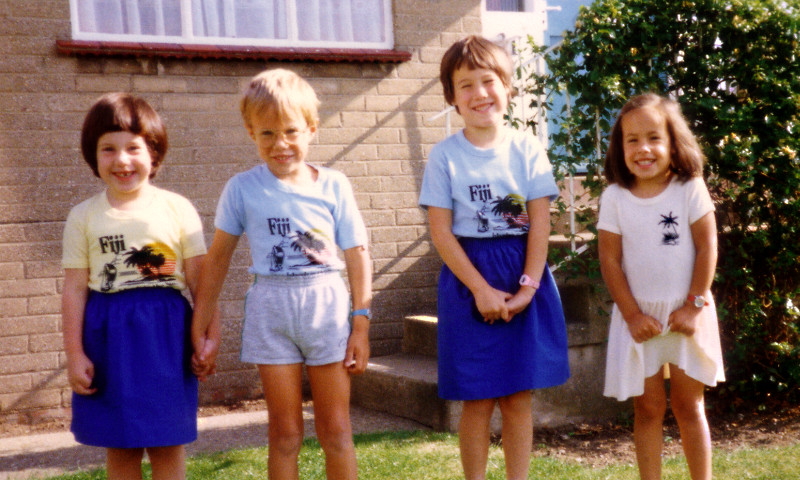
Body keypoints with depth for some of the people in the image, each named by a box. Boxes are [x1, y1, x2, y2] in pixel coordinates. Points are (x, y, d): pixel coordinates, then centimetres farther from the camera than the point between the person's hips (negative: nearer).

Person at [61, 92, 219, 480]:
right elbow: (75, 289, 3)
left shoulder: (177, 208, 0)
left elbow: (199, 277, 2)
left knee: (167, 444, 4)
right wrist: (75, 354, 1)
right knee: (119, 447, 9)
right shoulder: (84, 216, 3)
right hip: (108, 336, 1)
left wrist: (211, 334, 0)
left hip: (165, 333, -1)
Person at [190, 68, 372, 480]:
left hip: (326, 306, 0)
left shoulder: (333, 185, -1)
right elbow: (217, 258, 6)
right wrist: (199, 325, 6)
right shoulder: (243, 189, -1)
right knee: (284, 433, 8)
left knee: (336, 430, 7)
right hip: (271, 310, 0)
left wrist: (361, 324, -2)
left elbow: (357, 255, 1)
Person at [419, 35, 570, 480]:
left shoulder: (528, 148, 1)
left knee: (519, 397, 6)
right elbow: (442, 232, -6)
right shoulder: (445, 155, -3)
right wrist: (481, 290, -12)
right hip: (468, 278, -1)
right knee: (478, 399, 2)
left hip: (525, 279, 1)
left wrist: (528, 286, -12)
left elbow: (540, 223, -3)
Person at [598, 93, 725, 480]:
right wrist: (632, 315, -7)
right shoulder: (614, 197, -4)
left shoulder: (690, 188, -6)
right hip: (640, 316, 1)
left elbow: (707, 247, -5)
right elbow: (610, 261, -3)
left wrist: (694, 307, -9)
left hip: (687, 316, 0)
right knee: (648, 408, 6)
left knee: (688, 405, 8)